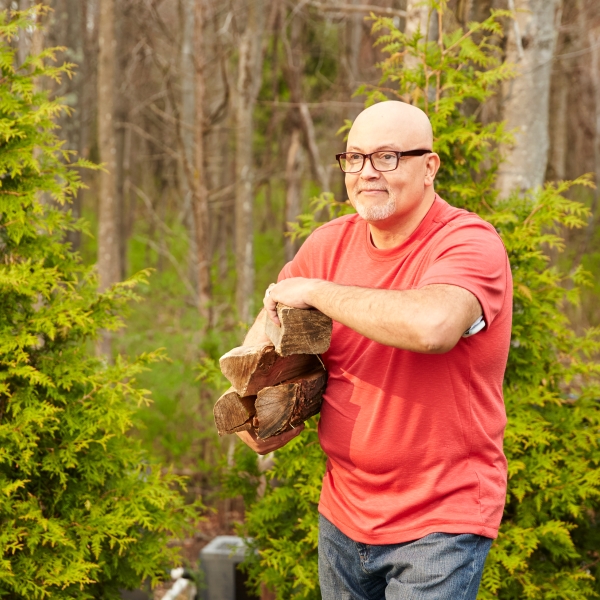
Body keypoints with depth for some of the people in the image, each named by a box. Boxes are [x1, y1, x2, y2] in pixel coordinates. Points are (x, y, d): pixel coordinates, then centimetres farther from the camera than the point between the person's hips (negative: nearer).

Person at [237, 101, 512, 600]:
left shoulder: (470, 242, -15)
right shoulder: (331, 244, 2)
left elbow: (432, 326, -37)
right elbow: (260, 344, 14)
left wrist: (316, 292, -23)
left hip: (441, 523, -6)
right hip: (343, 514, 6)